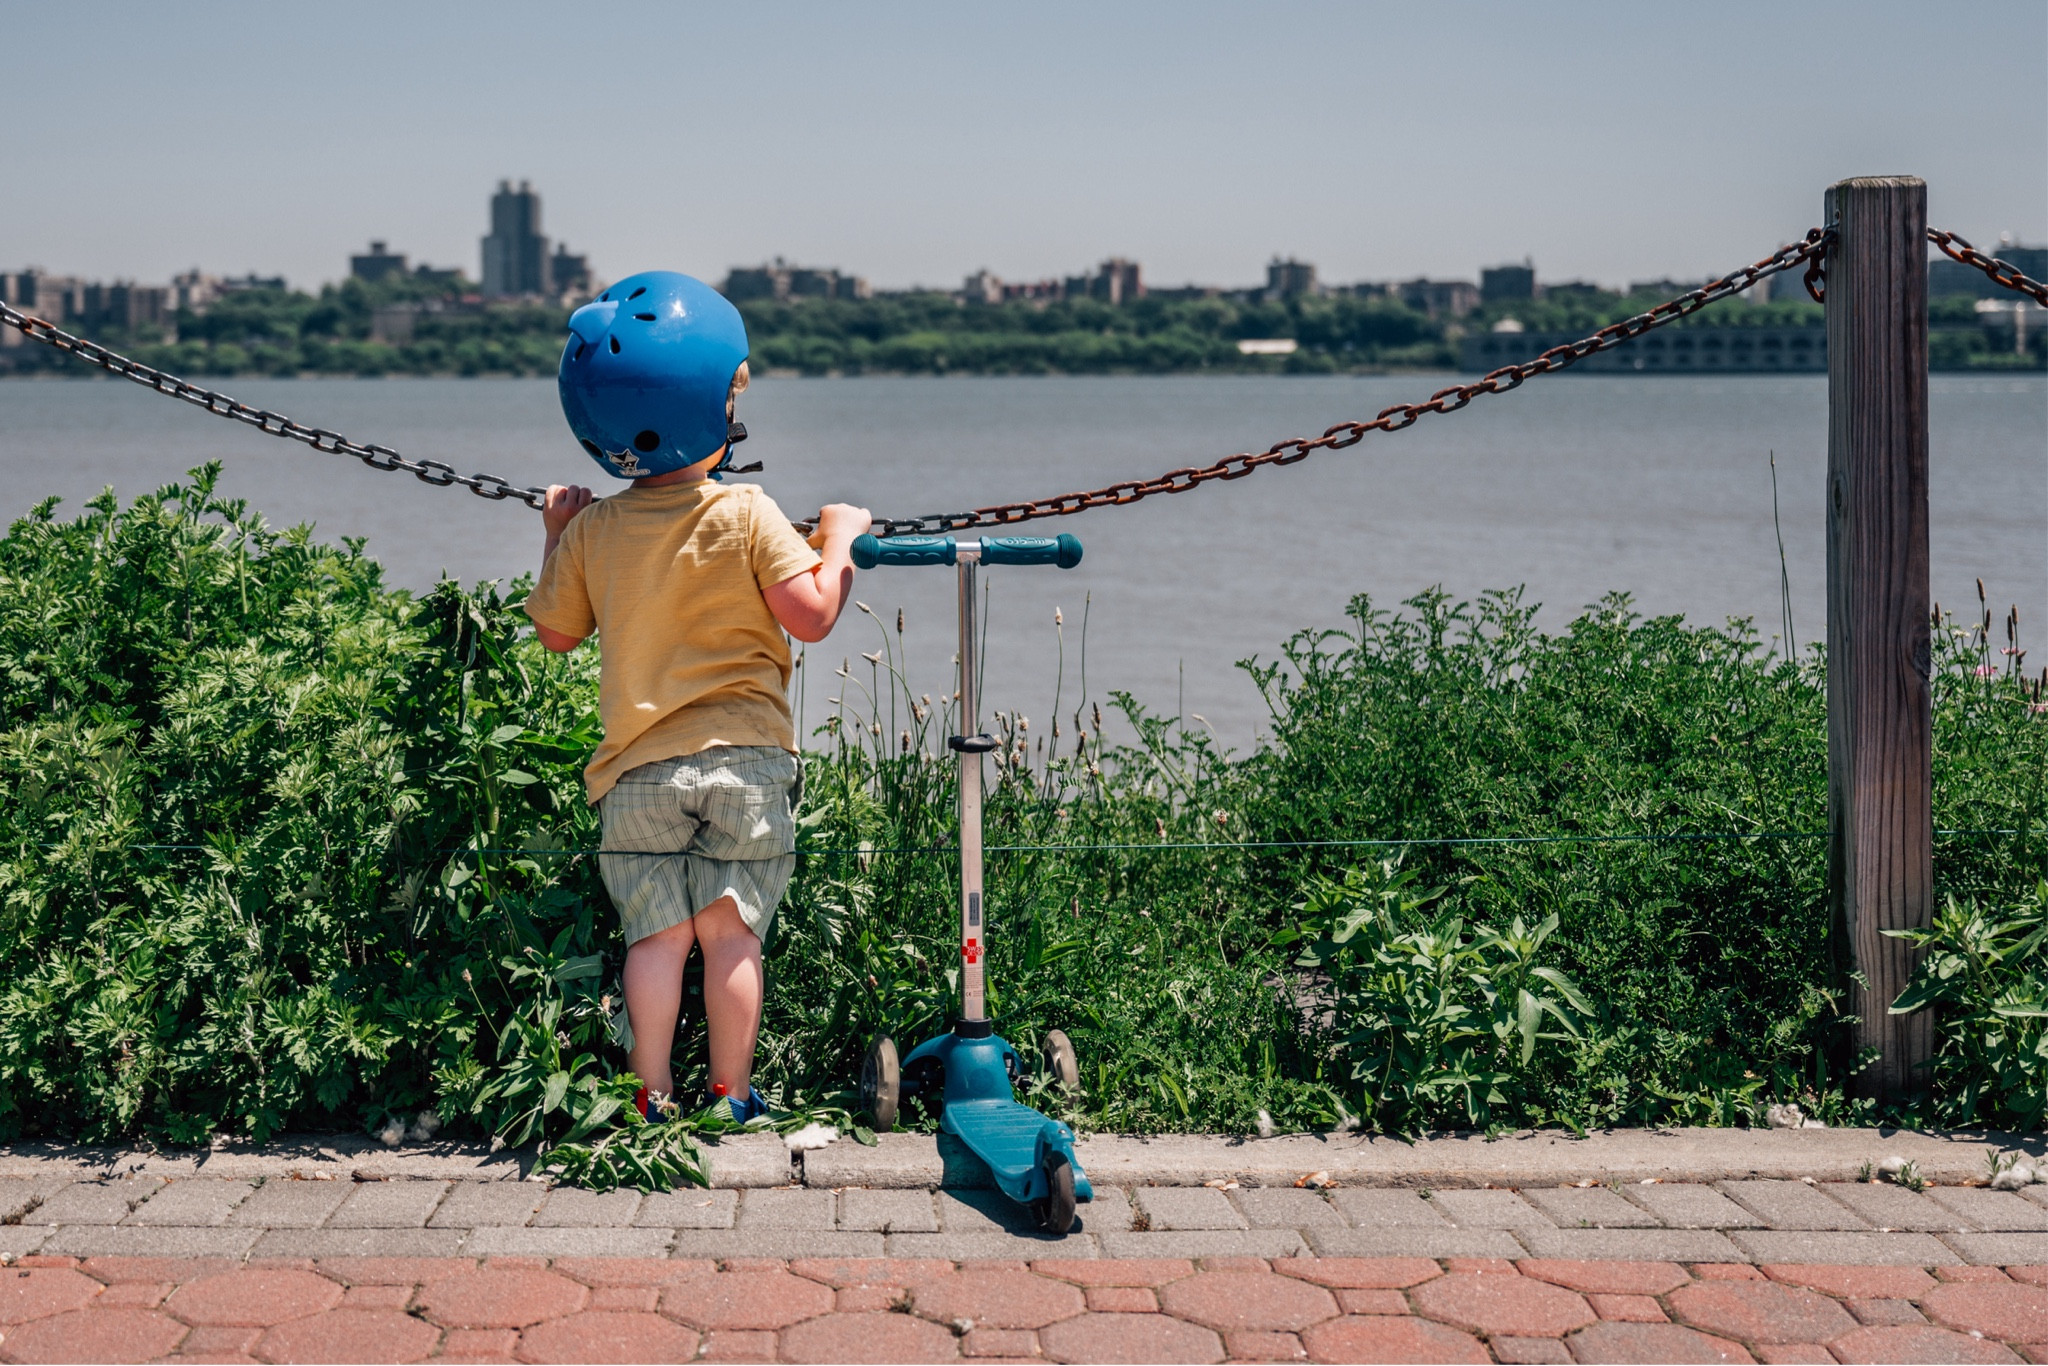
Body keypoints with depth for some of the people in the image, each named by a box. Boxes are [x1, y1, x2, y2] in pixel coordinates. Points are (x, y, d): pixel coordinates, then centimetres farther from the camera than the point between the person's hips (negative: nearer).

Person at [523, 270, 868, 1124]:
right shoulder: (748, 517, -9)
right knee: (731, 928, 4)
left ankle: (651, 1093, 7)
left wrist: (557, 535, 26)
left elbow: (556, 631, 14)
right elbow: (812, 616, -11)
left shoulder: (592, 530, 2)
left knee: (656, 933, 6)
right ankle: (730, 1093, 9)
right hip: (746, 756, -2)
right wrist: (839, 542, 4)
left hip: (640, 766, 2)